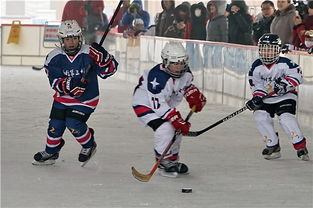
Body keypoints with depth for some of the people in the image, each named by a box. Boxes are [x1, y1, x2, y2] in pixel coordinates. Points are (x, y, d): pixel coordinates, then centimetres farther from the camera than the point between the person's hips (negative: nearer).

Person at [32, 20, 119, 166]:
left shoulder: (89, 53, -17)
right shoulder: (54, 57, -11)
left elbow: (109, 70, -16)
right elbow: (55, 82, -16)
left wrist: (102, 57, -36)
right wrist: (70, 85, -36)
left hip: (85, 98, -3)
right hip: (63, 97, 3)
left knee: (73, 123, -19)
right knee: (55, 125, 2)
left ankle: (89, 145, 10)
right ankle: (51, 152, 29)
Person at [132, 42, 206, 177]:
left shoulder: (185, 72, -11)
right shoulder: (158, 77, -38)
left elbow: (187, 85, 14)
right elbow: (158, 105, -37)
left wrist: (195, 96, -4)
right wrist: (176, 118, -38)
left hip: (166, 104, 9)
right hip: (145, 103, -9)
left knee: (178, 128, 10)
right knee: (165, 128, -26)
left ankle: (173, 161, 28)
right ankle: (164, 162, -13)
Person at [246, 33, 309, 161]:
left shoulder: (284, 63, -14)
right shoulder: (256, 67, -3)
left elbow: (297, 75, -17)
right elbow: (256, 86, -1)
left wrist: (286, 84, -32)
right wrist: (257, 98, -19)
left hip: (286, 96, -4)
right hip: (267, 99, 4)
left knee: (286, 118, -25)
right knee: (260, 116, -18)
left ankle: (301, 146, -16)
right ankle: (273, 146, -4)